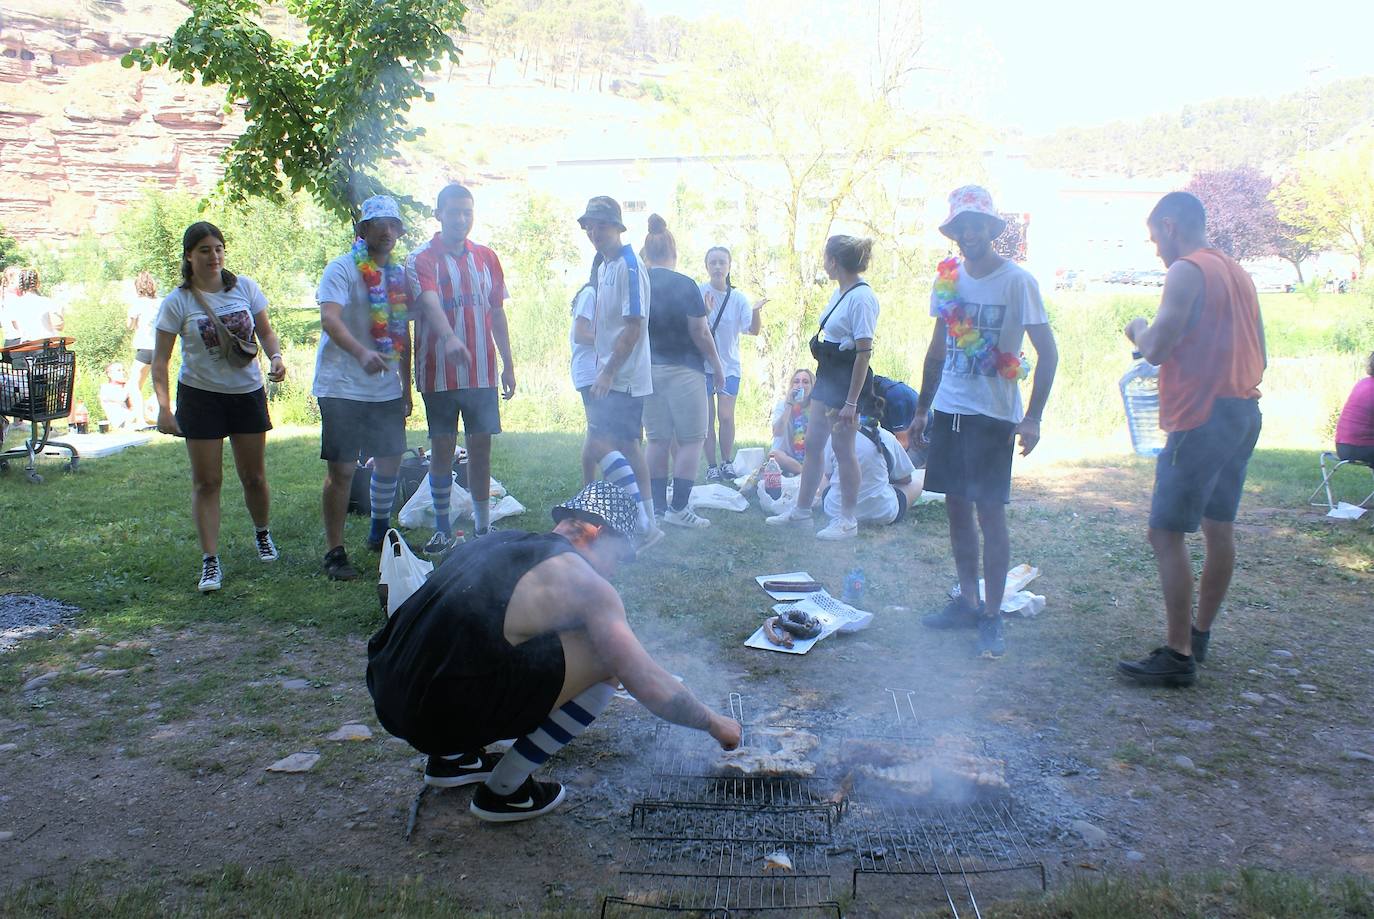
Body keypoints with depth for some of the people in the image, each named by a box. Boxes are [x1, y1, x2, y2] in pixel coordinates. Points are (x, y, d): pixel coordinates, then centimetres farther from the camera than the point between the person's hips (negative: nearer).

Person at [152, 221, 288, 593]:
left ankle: (262, 533, 37)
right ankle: (210, 561, 5)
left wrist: (276, 357, -13)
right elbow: (160, 359, -8)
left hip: (247, 391, 2)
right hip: (200, 395, -2)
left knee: (254, 476, 11)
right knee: (206, 481, 0)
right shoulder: (177, 302, -9)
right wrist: (164, 407, -18)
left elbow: (265, 331, 8)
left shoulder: (244, 287, -1)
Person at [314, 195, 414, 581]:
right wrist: (361, 353, -41)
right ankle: (335, 552, 4)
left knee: (389, 462, 13)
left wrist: (406, 388, 16)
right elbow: (329, 318, -23)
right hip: (343, 387, -6)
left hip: (387, 390, 6)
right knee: (341, 470, -5)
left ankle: (380, 535, 33)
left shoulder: (399, 274, 12)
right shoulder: (343, 268, -8)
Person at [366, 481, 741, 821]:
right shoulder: (585, 584, -6)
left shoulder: (502, 542, 16)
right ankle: (502, 791, 6)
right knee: (606, 660, -2)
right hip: (441, 715, -8)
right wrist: (714, 723, 12)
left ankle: (451, 758, 25)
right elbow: (652, 689, -6)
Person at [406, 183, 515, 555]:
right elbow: (430, 303, -24)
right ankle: (442, 528, 14)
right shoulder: (421, 260, -4)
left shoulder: (487, 258, 11)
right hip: (439, 372, -3)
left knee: (480, 447, 7)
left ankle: (483, 527, 17)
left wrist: (508, 364, 12)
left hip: (482, 372, 3)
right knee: (442, 448, 3)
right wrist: (450, 338, -43)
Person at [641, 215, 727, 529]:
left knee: (658, 440, 12)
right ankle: (678, 508, -2)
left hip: (647, 370, 5)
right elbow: (700, 333, -11)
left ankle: (659, 507, 15)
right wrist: (717, 365, 1)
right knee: (691, 439, 2)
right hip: (681, 370, -5)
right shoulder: (685, 285, -11)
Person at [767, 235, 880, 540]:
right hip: (828, 374, 9)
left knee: (843, 449, 0)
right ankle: (802, 508, 26)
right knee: (813, 444, 14)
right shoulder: (840, 292, 10)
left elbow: (864, 352, -20)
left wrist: (851, 402, -21)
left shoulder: (861, 298, -19)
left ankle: (847, 520, 13)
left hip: (848, 377, -9)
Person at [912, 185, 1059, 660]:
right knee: (956, 507, 10)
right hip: (948, 409, 6)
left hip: (993, 415, -6)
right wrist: (921, 410, 16)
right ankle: (967, 601, 23)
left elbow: (1047, 352, -10)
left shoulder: (1017, 281, -9)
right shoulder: (948, 279, 8)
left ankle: (992, 616, 5)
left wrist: (1033, 417, -18)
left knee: (990, 512, -5)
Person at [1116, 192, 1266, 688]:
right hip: (1244, 413, 10)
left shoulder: (1186, 271, -11)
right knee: (1219, 527, 15)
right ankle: (1200, 634, 26)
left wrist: (1138, 330, 2)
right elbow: (1258, 357, 19)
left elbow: (1157, 349, -19)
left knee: (1166, 534, -8)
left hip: (1202, 419, -10)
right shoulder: (1238, 273, 17)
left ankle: (1178, 657, -7)